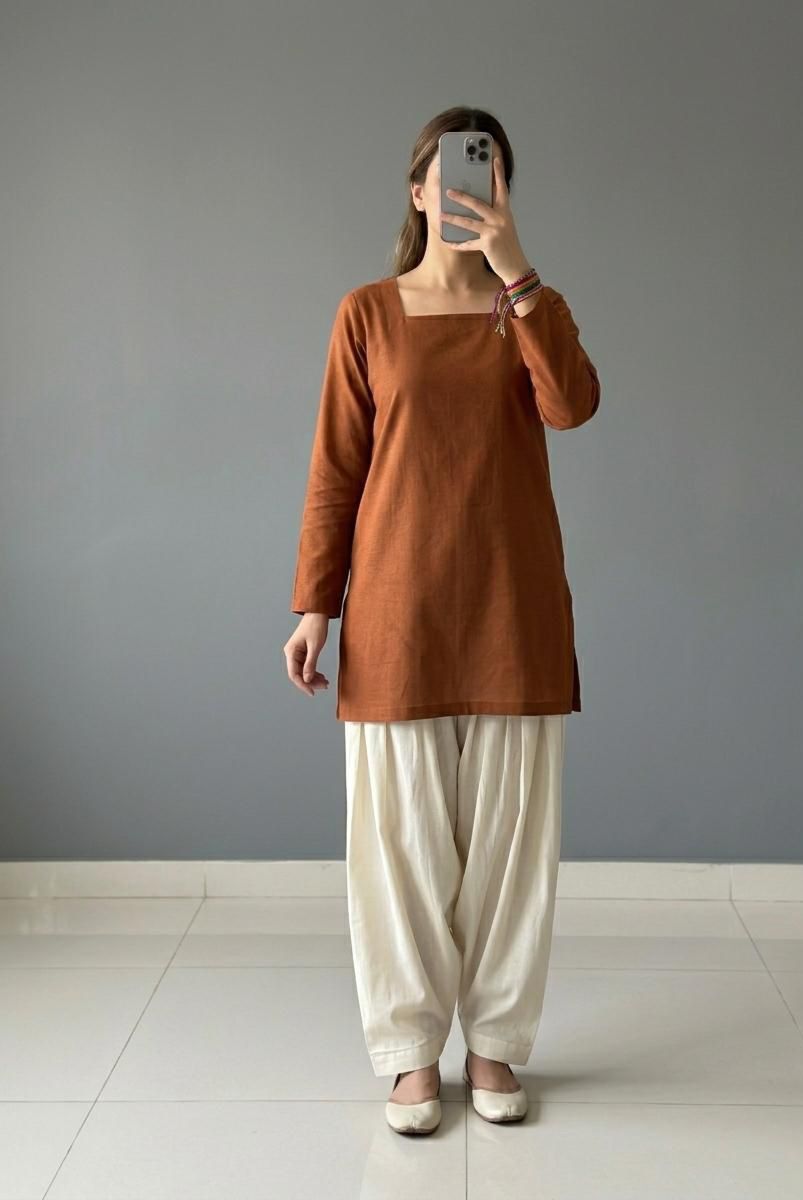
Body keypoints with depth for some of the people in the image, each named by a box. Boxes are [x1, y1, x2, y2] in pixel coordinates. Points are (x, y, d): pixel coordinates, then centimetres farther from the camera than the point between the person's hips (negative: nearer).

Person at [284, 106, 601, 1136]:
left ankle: (493, 1042, 23)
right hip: (399, 606, -1)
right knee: (403, 833, 4)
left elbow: (572, 404, -15)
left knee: (508, 829, 7)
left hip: (514, 605, 1)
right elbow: (335, 470, 2)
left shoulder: (533, 309, 6)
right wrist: (313, 604, -3)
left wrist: (515, 273, -21)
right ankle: (414, 1050, 20)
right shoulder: (368, 314, 3)